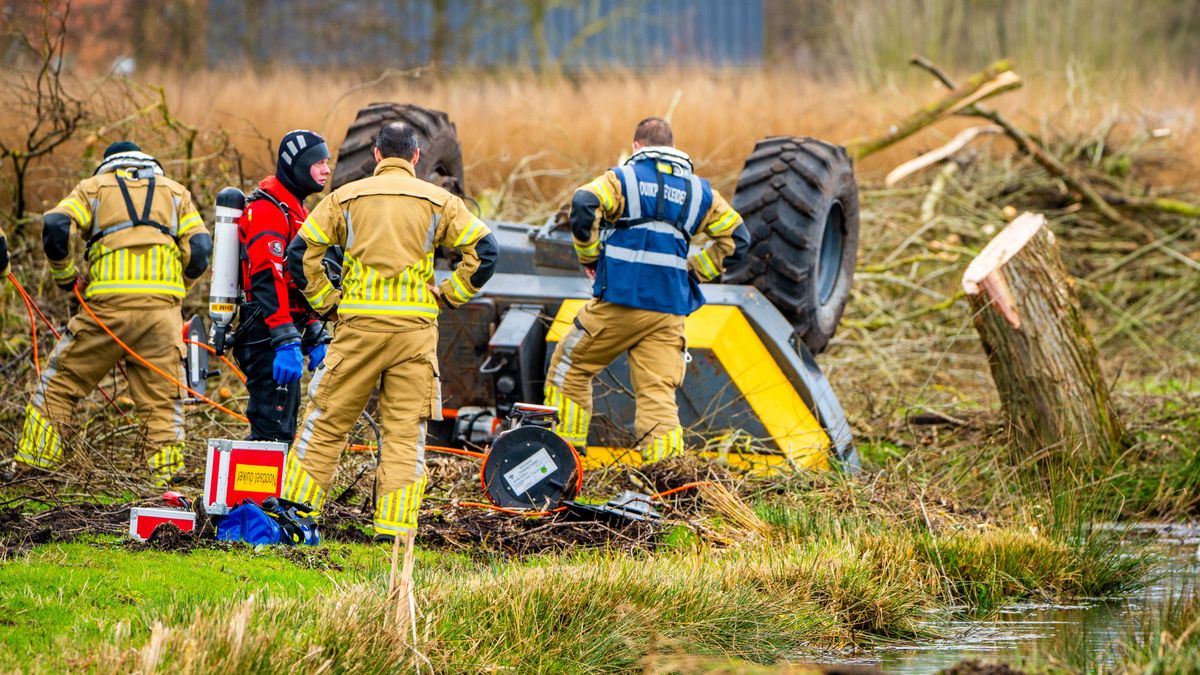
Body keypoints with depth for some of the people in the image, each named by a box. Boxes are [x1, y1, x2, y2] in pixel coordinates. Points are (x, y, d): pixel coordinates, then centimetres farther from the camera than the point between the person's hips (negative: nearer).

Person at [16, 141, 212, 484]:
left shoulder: (93, 187, 16)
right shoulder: (175, 192, 22)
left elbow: (55, 226, -2)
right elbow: (200, 248, 9)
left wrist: (64, 276, 11)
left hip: (109, 303, -1)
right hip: (163, 307, 2)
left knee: (58, 383, 8)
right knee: (163, 397, 7)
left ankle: (34, 463, 6)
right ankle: (167, 475, 1)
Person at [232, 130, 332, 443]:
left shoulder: (295, 210, 21)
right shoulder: (268, 210, -13)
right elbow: (268, 282, -23)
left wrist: (316, 338, 22)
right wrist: (286, 342, -30)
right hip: (268, 337, -11)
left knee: (283, 432, 13)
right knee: (273, 430, -14)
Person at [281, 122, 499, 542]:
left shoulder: (346, 197, 6)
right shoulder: (437, 202, 6)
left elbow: (301, 252, 2)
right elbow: (484, 251, -1)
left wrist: (326, 301, 9)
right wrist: (449, 295, 7)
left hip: (359, 323, 0)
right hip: (415, 325, 0)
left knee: (326, 420, 7)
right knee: (405, 429, 3)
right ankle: (395, 525, -3)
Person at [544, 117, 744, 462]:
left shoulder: (623, 178, 1)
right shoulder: (698, 191, 14)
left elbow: (584, 204, -17)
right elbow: (734, 236, 13)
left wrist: (590, 257, -3)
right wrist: (694, 270, 17)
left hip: (620, 301, -3)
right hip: (670, 310, 3)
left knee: (569, 366, 15)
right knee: (658, 395, 1)